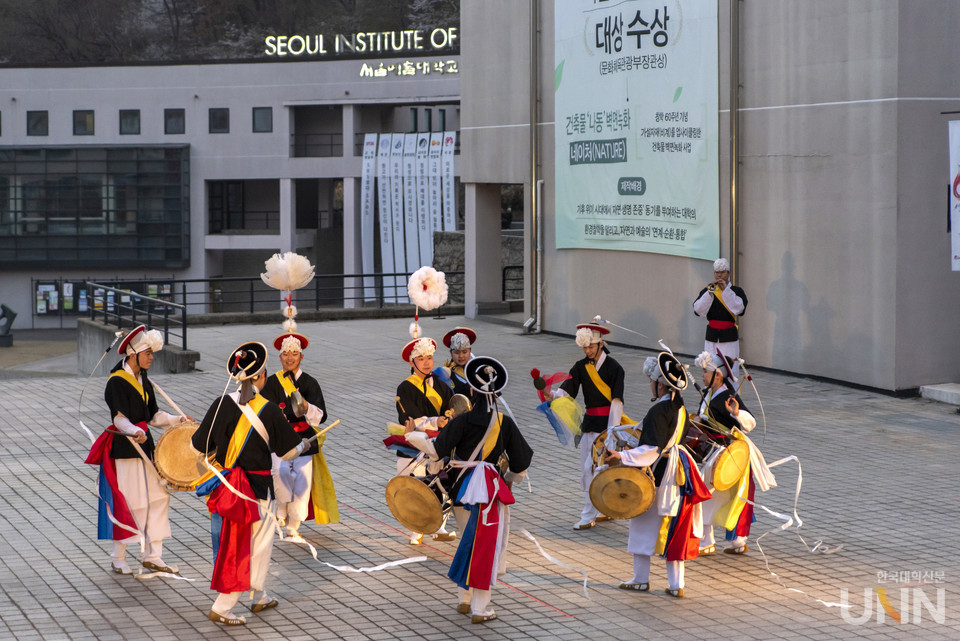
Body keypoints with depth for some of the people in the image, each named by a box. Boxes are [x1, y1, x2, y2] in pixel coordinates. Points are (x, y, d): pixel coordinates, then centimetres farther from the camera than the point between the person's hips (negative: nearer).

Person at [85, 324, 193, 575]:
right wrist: (134, 432, -40)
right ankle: (118, 559, 10)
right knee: (128, 501, -4)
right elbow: (120, 418, -23)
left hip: (145, 446, 8)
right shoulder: (116, 382, -13)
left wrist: (178, 420, 8)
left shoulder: (143, 380, 13)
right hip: (124, 448, -8)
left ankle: (152, 555, 15)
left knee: (158, 496, 7)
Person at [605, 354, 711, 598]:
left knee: (644, 523, 7)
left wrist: (623, 456, -25)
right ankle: (676, 584, 11)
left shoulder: (658, 411, -20)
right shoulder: (680, 409, 6)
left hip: (659, 471, -8)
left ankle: (641, 579, 16)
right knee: (673, 526, 10)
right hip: (677, 470, 8)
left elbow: (653, 448, -25)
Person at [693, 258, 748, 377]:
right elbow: (698, 310, -6)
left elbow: (739, 308, -15)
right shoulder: (707, 290, 8)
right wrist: (710, 292, -16)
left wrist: (726, 290, -17)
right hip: (712, 336, 2)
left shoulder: (736, 291, 4)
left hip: (729, 337, -2)